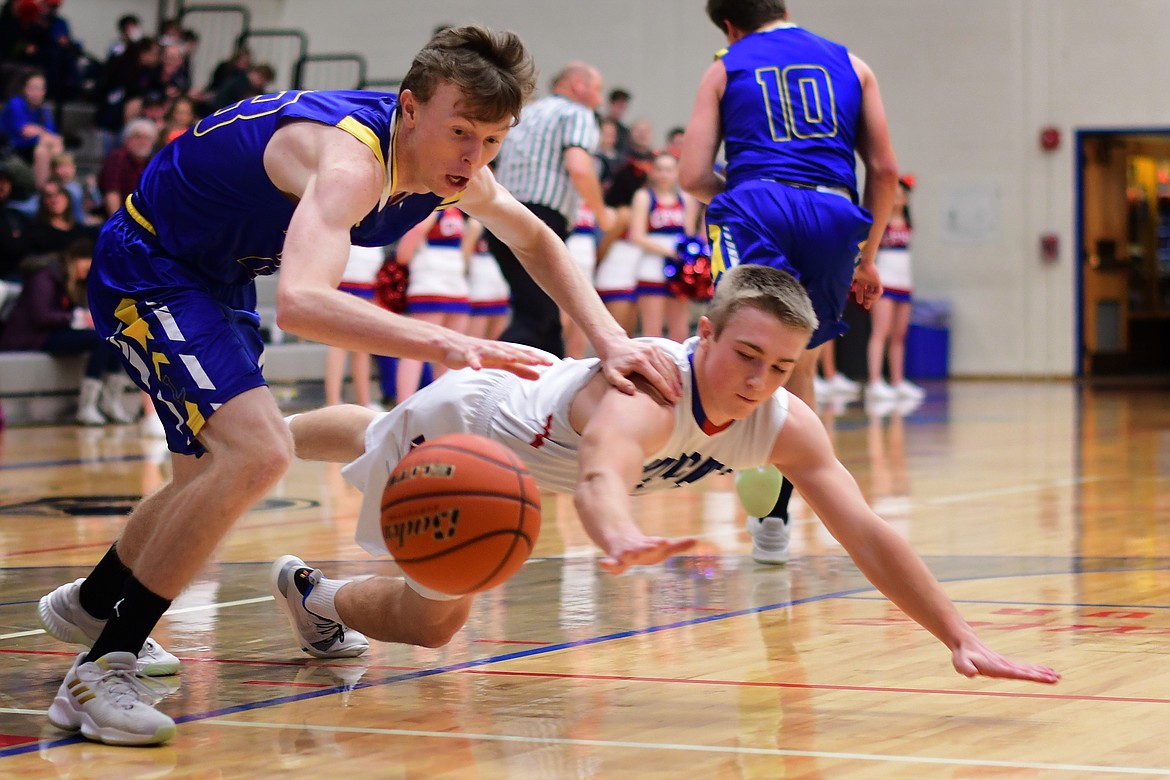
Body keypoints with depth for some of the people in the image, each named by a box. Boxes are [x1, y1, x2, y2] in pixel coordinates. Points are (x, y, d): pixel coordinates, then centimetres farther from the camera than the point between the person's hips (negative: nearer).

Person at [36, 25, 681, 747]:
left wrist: (608, 337, -2)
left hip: (219, 275, 10)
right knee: (255, 452, -26)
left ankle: (90, 604, 49)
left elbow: (536, 241, 11)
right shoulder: (351, 160, -36)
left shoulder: (452, 165, -9)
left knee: (212, 477, 22)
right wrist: (445, 344, -62)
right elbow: (300, 302, -53)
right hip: (147, 269, -10)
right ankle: (100, 672, -18)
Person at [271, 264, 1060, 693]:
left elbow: (867, 533, -30)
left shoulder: (786, 426, -30)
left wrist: (962, 638, -38)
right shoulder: (645, 396, -50)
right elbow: (600, 475, -71)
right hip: (462, 427, -7)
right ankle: (315, 596, 41)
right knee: (431, 620, 11)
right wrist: (623, 541, -94)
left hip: (523, 438, 7)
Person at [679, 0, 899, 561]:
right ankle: (775, 519, 20)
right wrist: (867, 258, 26)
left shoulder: (725, 69, 18)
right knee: (799, 365, 19)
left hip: (758, 206, -3)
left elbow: (693, 177, 10)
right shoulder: (849, 64, 23)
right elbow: (884, 170, 18)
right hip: (835, 214, 3)